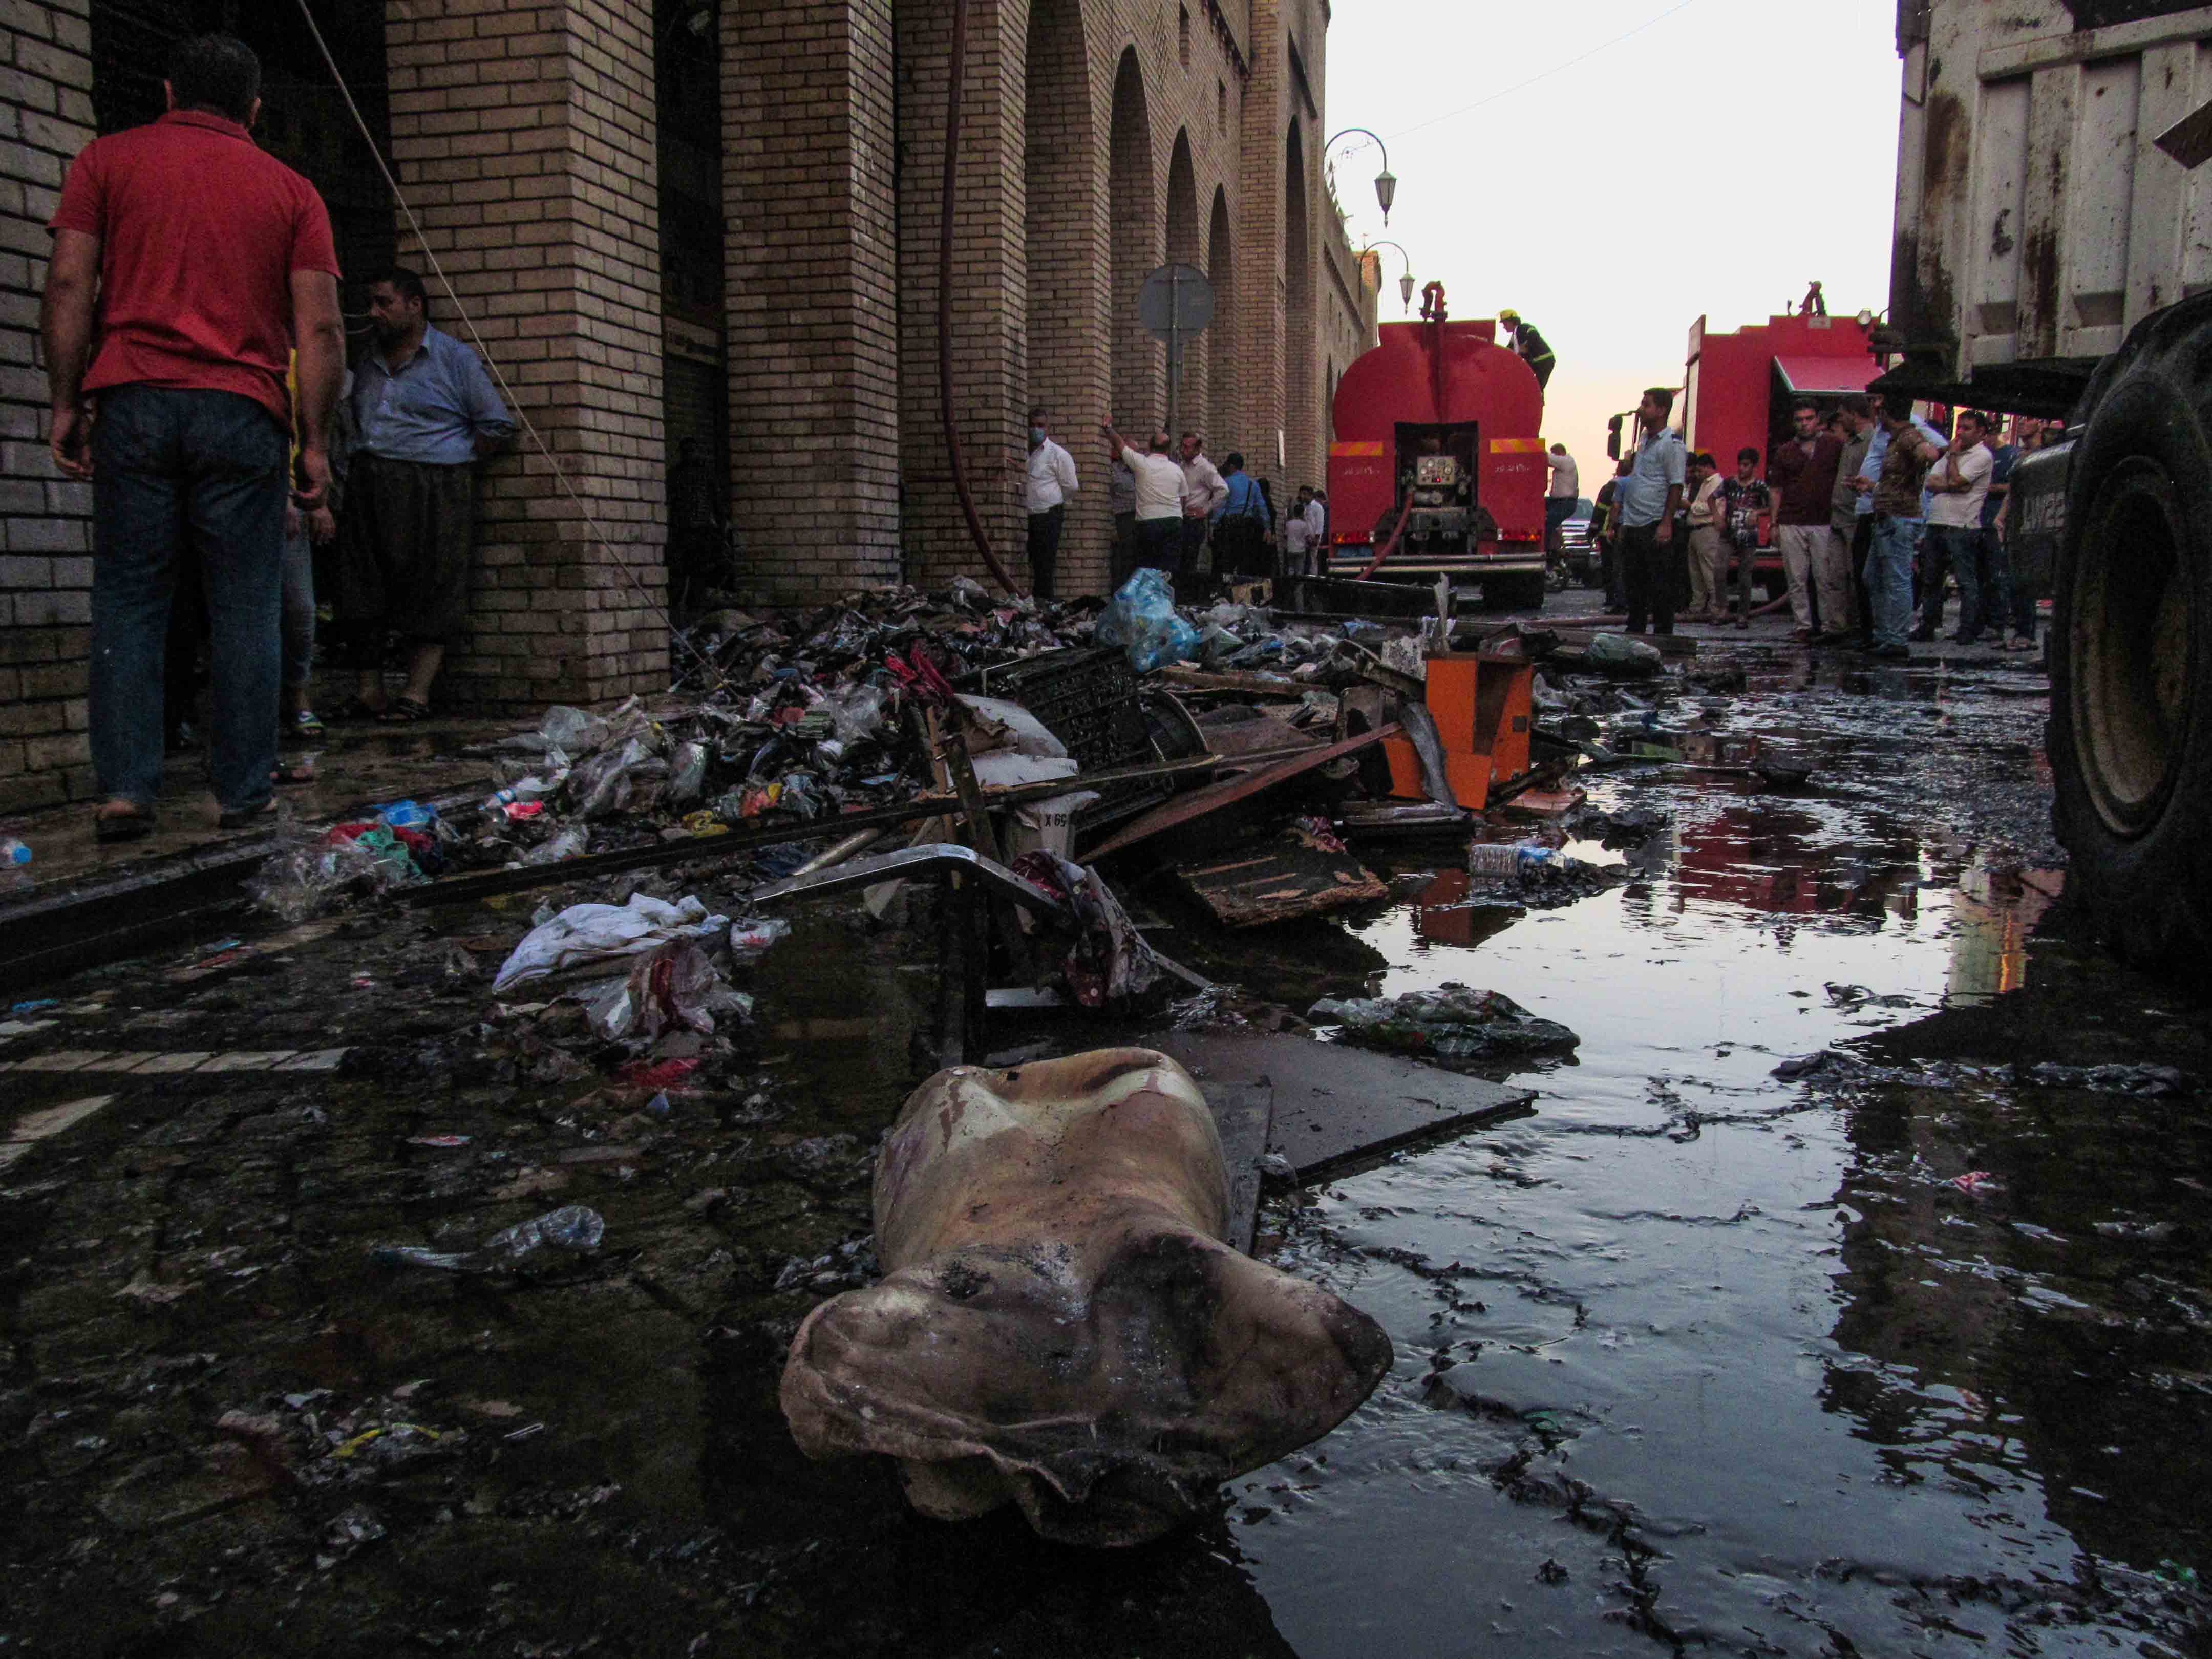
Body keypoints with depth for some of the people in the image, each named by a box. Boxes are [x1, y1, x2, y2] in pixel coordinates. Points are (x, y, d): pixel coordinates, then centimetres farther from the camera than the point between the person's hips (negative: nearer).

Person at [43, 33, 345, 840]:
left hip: (133, 401, 1)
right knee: (246, 608, 3)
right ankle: (244, 792, 3)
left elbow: (68, 283, 3)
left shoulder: (107, 160, 13)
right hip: (244, 411, 0)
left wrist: (66, 404, 5)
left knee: (128, 600, 4)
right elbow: (321, 328, 3)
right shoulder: (291, 190, 12)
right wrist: (315, 441, 4)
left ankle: (124, 789, -2)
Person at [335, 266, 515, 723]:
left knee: (430, 595, -6)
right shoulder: (369, 360, 19)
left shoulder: (455, 358, 2)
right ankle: (369, 692, 5)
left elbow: (496, 424, 1)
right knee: (360, 594, -1)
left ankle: (417, 694, -3)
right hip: (370, 492, 6)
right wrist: (361, 469, 12)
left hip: (434, 492, -5)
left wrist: (453, 464, -3)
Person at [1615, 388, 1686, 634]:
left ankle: (1663, 638, 2)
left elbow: (1676, 486, -16)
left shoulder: (1671, 443, -10)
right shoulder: (1645, 438, 16)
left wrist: (1667, 524, -21)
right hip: (1633, 526, 9)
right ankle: (1635, 632, 22)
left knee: (1660, 586, -3)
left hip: (1656, 527, -9)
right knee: (1633, 584, 13)